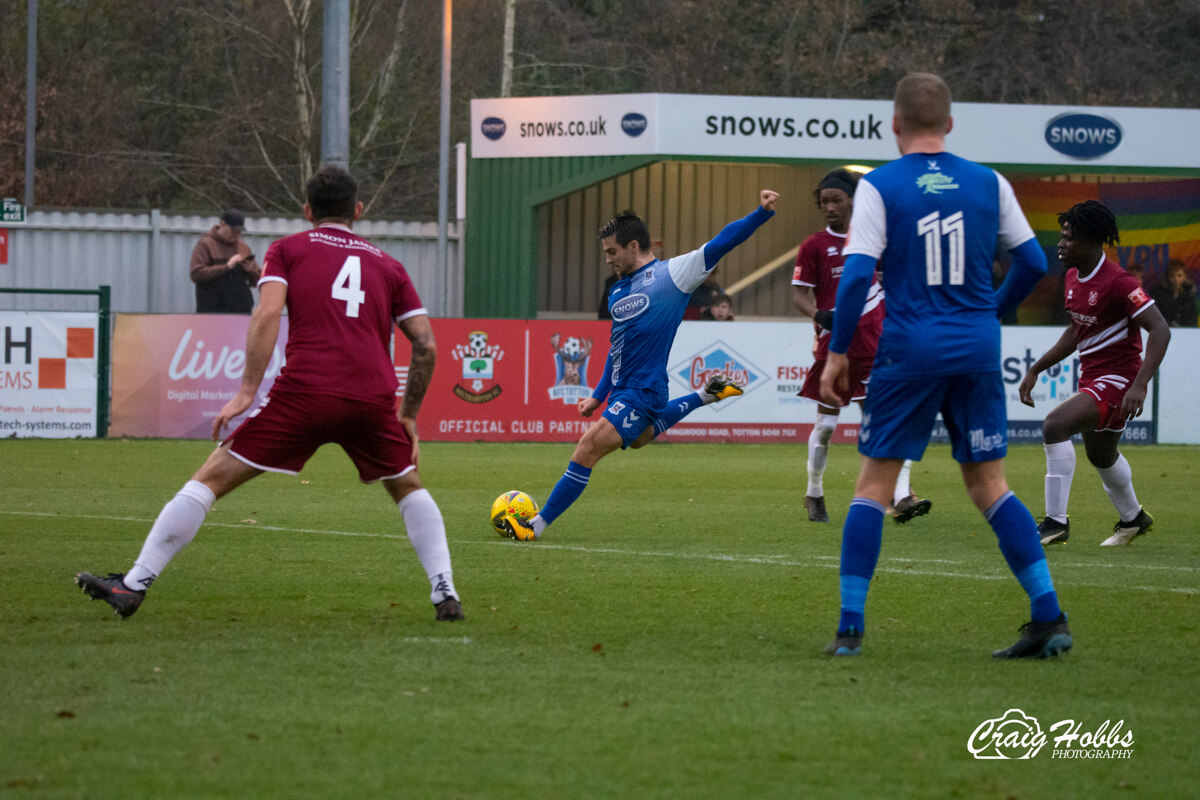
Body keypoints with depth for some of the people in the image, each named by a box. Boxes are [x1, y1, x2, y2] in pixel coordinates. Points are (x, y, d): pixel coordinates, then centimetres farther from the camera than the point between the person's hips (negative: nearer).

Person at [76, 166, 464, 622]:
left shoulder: (288, 250, 15)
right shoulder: (388, 266, 23)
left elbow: (268, 314, -3)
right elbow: (426, 346, 16)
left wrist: (247, 392, -5)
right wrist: (409, 416, 26)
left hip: (304, 392, -2)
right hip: (374, 397, 3)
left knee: (211, 479, 4)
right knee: (408, 488, 28)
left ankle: (134, 585, -2)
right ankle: (444, 593, 15)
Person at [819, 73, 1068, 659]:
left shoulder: (880, 186, -5)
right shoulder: (988, 183, 5)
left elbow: (857, 273, -11)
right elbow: (1033, 262, 9)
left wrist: (837, 352, -4)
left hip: (909, 348, -3)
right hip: (977, 349, 3)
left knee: (873, 484, 5)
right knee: (988, 485, 10)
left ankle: (850, 628, 1)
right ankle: (1049, 616, 1)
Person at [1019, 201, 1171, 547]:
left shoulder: (1118, 282, -23)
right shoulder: (1074, 277, 5)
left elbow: (1160, 330, -27)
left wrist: (1140, 385, -37)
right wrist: (1035, 370, 18)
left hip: (1117, 378, -10)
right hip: (1091, 375, 10)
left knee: (1055, 425, -28)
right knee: (1101, 454, 28)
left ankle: (1056, 521, -23)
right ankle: (1132, 518, 54)